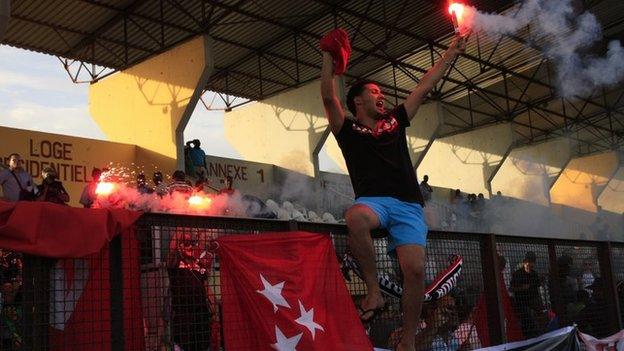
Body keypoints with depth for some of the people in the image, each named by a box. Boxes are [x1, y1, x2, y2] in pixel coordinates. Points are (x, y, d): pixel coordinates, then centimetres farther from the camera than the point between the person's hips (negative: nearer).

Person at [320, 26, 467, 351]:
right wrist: (329, 56, 6)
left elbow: (425, 87, 28)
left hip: (408, 205, 4)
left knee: (415, 270, -14)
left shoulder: (394, 122, 25)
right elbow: (328, 97, 1)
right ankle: (373, 290, -23)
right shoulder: (348, 130, 15)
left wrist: (452, 53, 31)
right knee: (355, 217, -41)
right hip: (374, 200, -3)